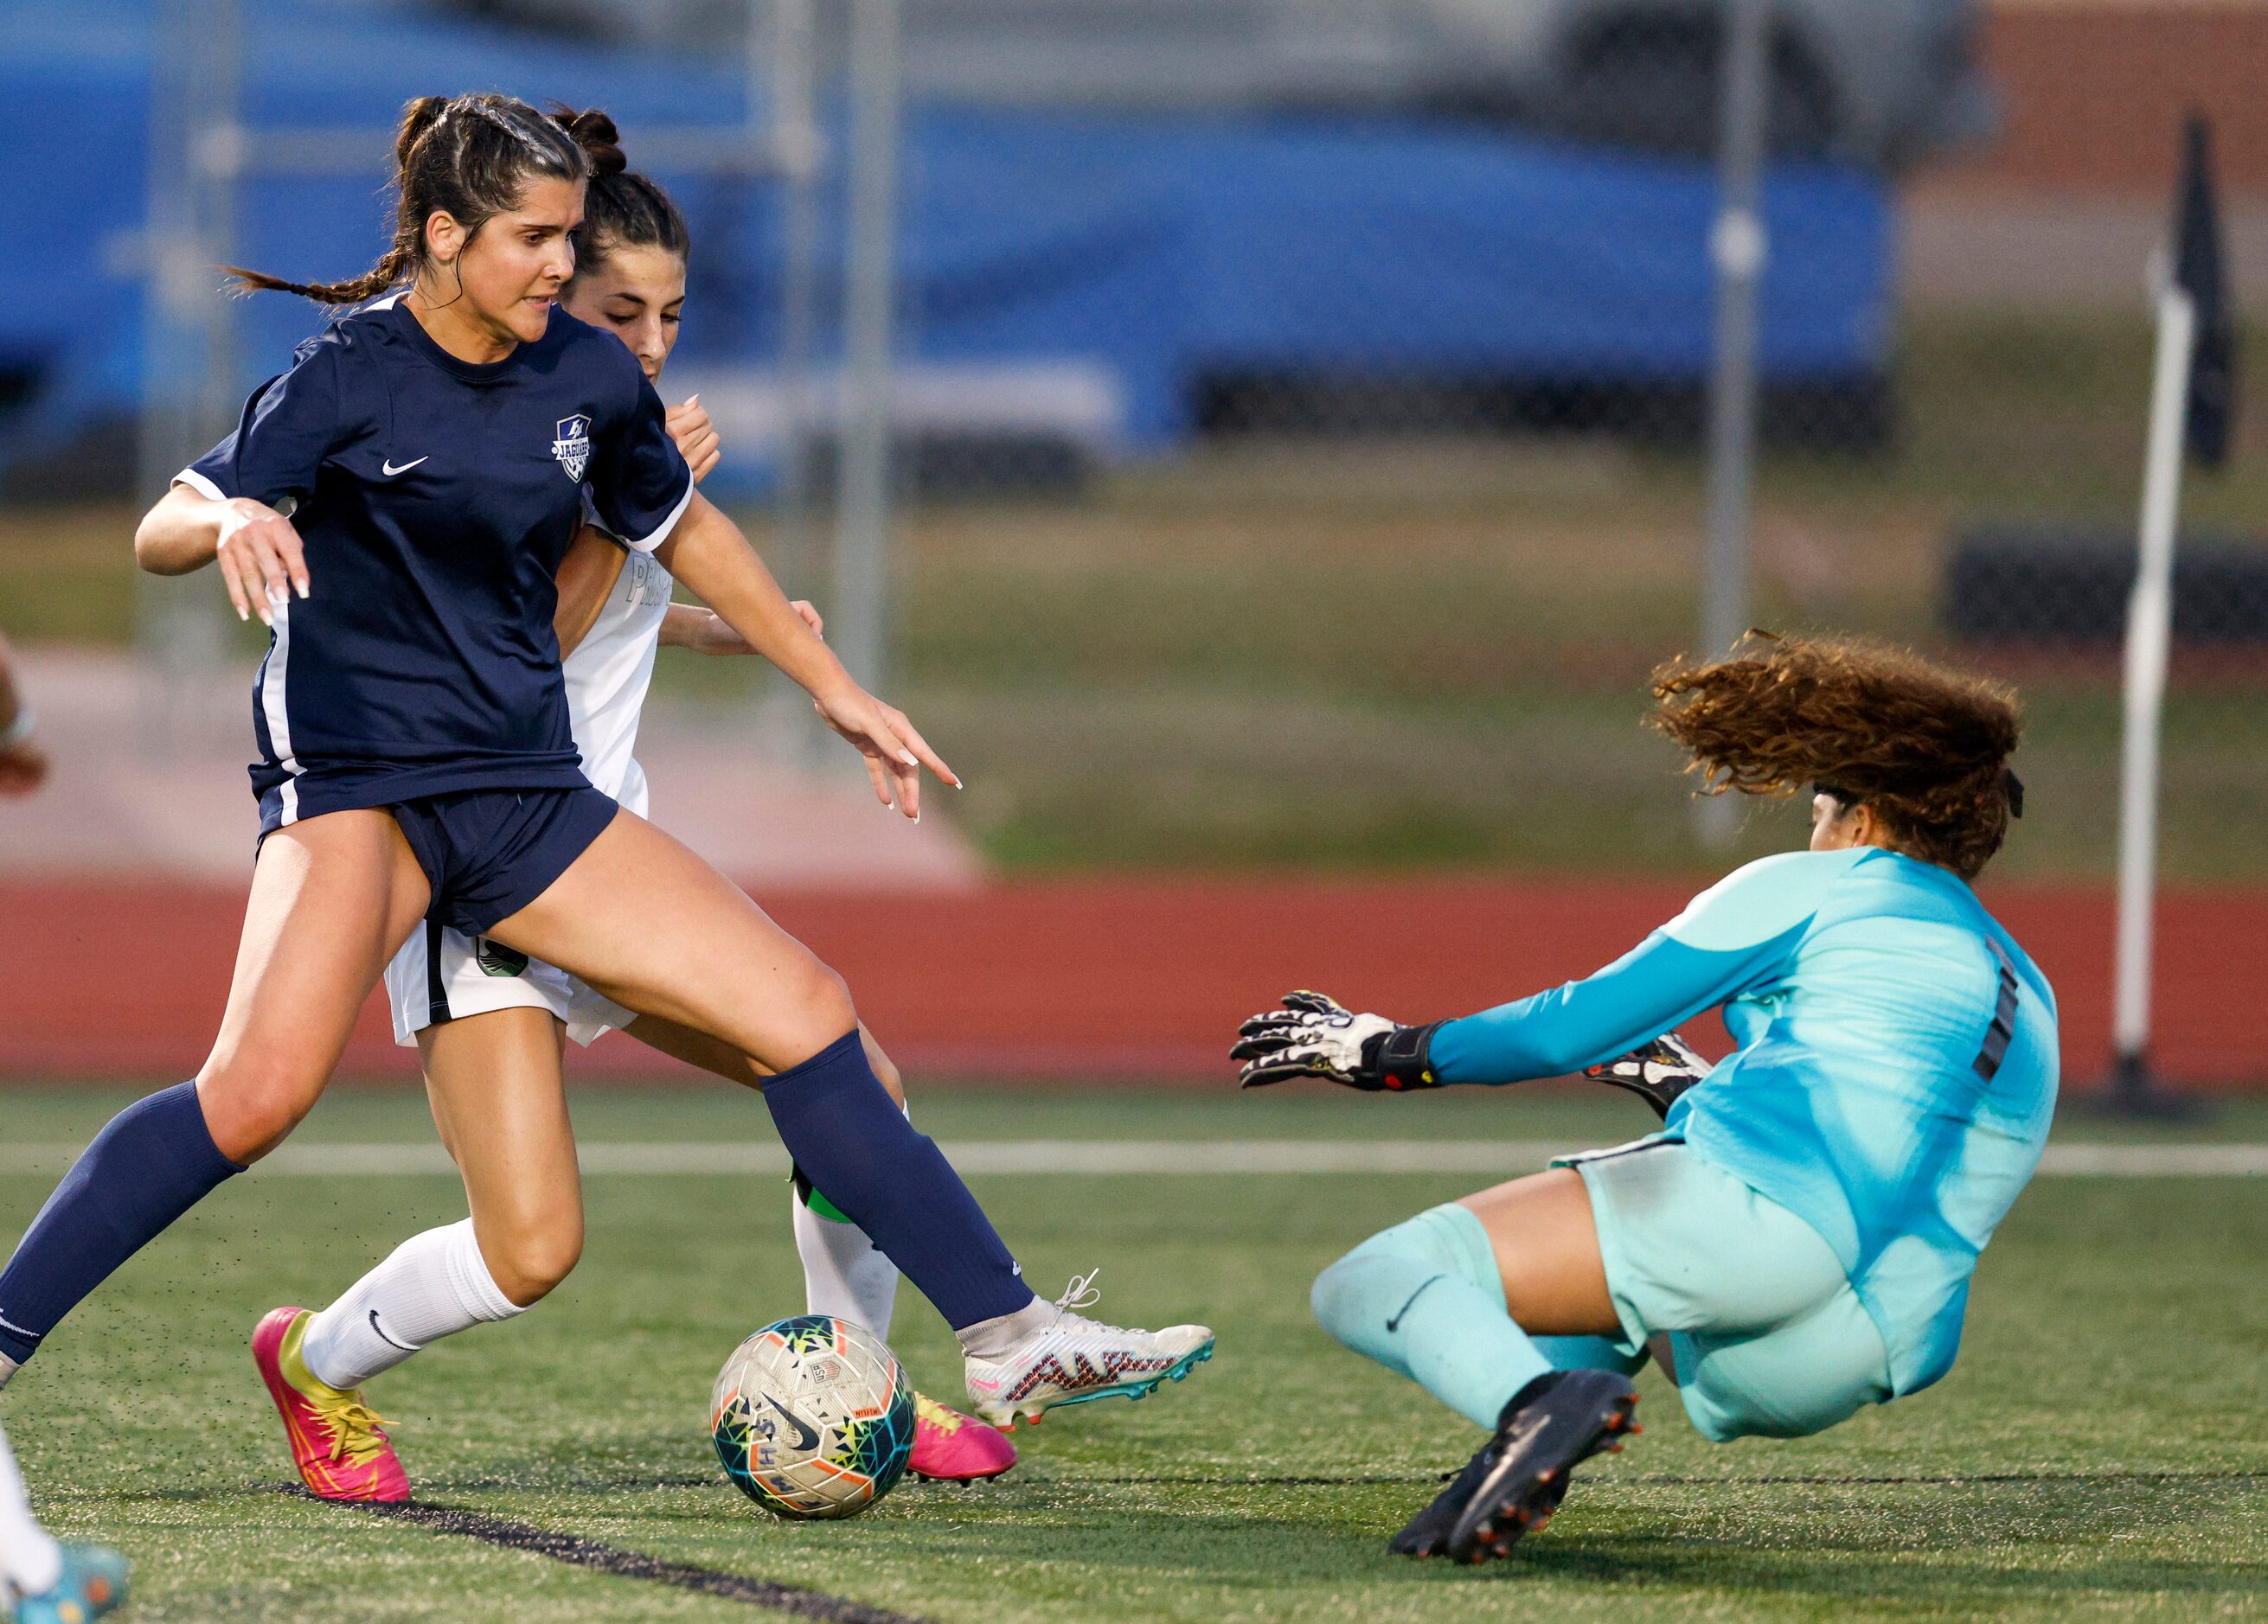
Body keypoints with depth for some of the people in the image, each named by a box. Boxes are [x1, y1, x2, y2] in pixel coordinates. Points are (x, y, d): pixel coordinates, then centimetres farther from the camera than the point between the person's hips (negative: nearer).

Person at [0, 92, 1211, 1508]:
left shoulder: (590, 378, 5)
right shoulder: (350, 377, -9)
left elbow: (683, 530, 24)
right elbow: (161, 531, -11)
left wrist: (835, 688, 27)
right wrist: (232, 517, -35)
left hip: (524, 794, 6)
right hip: (351, 770, -6)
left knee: (807, 1010, -1)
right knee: (265, 1086, -30)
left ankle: (1010, 1340, 6)